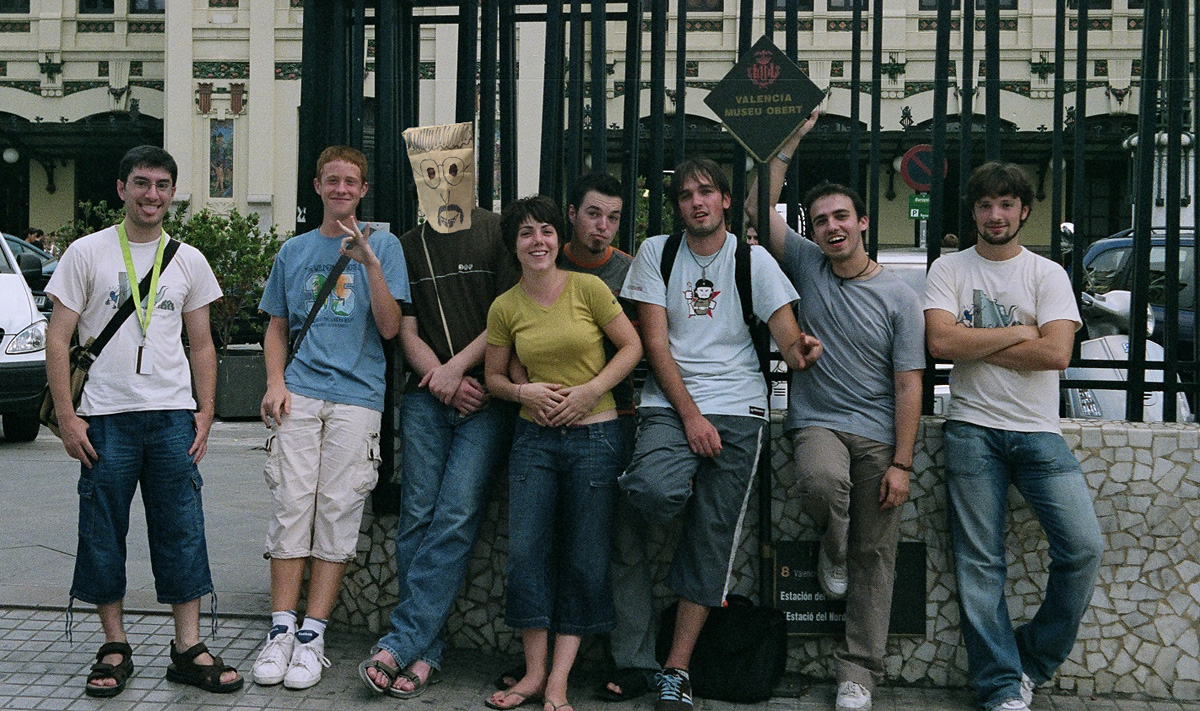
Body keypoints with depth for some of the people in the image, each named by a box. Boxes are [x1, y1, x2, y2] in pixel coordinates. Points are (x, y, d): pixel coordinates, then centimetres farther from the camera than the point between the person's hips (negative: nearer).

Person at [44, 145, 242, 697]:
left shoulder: (188, 260, 11)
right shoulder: (87, 253, 3)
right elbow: (58, 339, 1)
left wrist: (205, 411, 5)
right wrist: (66, 416, -7)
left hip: (173, 415, 2)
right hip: (106, 418, -2)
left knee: (182, 531, 1)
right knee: (103, 534, 4)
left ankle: (188, 649, 7)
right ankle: (114, 647, 16)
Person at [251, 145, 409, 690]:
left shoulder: (383, 246, 7)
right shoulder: (294, 250, 17)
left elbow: (389, 328, -2)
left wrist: (370, 263, -14)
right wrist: (275, 383, 5)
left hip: (357, 397, -2)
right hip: (300, 394, 2)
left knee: (338, 512, -4)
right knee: (291, 507, -5)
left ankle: (313, 635, 1)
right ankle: (281, 631, 1)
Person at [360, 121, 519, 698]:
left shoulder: (498, 234, 6)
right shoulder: (407, 247, 15)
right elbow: (404, 329, 10)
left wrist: (458, 367, -9)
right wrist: (440, 379, -6)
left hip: (487, 398, -3)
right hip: (426, 397, 3)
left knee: (455, 519, -12)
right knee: (417, 518, -3)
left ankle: (399, 644, -10)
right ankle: (424, 652, 2)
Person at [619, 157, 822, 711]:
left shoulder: (754, 259, 6)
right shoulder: (656, 253, 6)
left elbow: (789, 340, 2)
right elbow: (655, 343, 0)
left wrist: (800, 349, -23)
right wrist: (690, 414, -10)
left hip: (738, 408, 1)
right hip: (670, 402, 0)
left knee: (712, 538, -4)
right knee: (656, 492, -30)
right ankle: (683, 489, 9)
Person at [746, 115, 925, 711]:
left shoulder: (898, 298, 1)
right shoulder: (806, 266, 7)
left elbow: (908, 385, -1)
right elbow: (758, 207, 3)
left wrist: (901, 463, -7)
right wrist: (793, 140, -2)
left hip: (879, 434, 0)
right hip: (818, 422, 0)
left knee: (874, 554, 0)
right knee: (822, 483, -34)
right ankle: (833, 549, 2)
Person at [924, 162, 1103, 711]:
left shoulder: (1047, 274, 8)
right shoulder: (949, 270, 7)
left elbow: (1056, 353, -7)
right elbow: (941, 342, -10)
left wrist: (975, 345, -7)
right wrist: (1019, 332, -5)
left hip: (1038, 431, 1)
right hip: (973, 430, -1)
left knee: (1083, 547, -10)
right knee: (980, 565, -2)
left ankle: (1031, 662, 8)